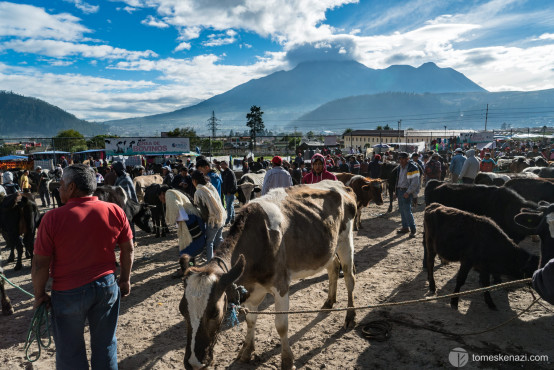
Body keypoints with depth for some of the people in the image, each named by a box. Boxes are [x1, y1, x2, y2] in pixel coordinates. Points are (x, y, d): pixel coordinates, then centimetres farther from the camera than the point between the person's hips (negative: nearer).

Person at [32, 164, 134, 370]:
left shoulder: (53, 218, -16)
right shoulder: (115, 212, -8)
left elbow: (40, 264, -10)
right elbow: (128, 250, 1)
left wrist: (39, 294, 6)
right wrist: (125, 279, 14)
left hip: (68, 293, -2)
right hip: (107, 286, 3)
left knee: (70, 352, 18)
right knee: (105, 345, 20)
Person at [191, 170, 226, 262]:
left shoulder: (198, 192, -16)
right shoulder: (211, 187, 4)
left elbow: (204, 210, -16)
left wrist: (204, 220, 3)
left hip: (213, 220, -7)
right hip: (221, 217, 7)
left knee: (209, 242, 8)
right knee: (218, 239, 24)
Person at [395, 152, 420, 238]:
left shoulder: (413, 168, -14)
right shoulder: (400, 167, 12)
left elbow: (415, 182, -17)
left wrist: (408, 192, -21)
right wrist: (397, 190, 15)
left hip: (407, 191, -8)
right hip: (400, 190, 8)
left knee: (407, 210, -12)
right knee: (401, 210, 11)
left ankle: (413, 229, -2)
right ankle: (405, 227, 23)